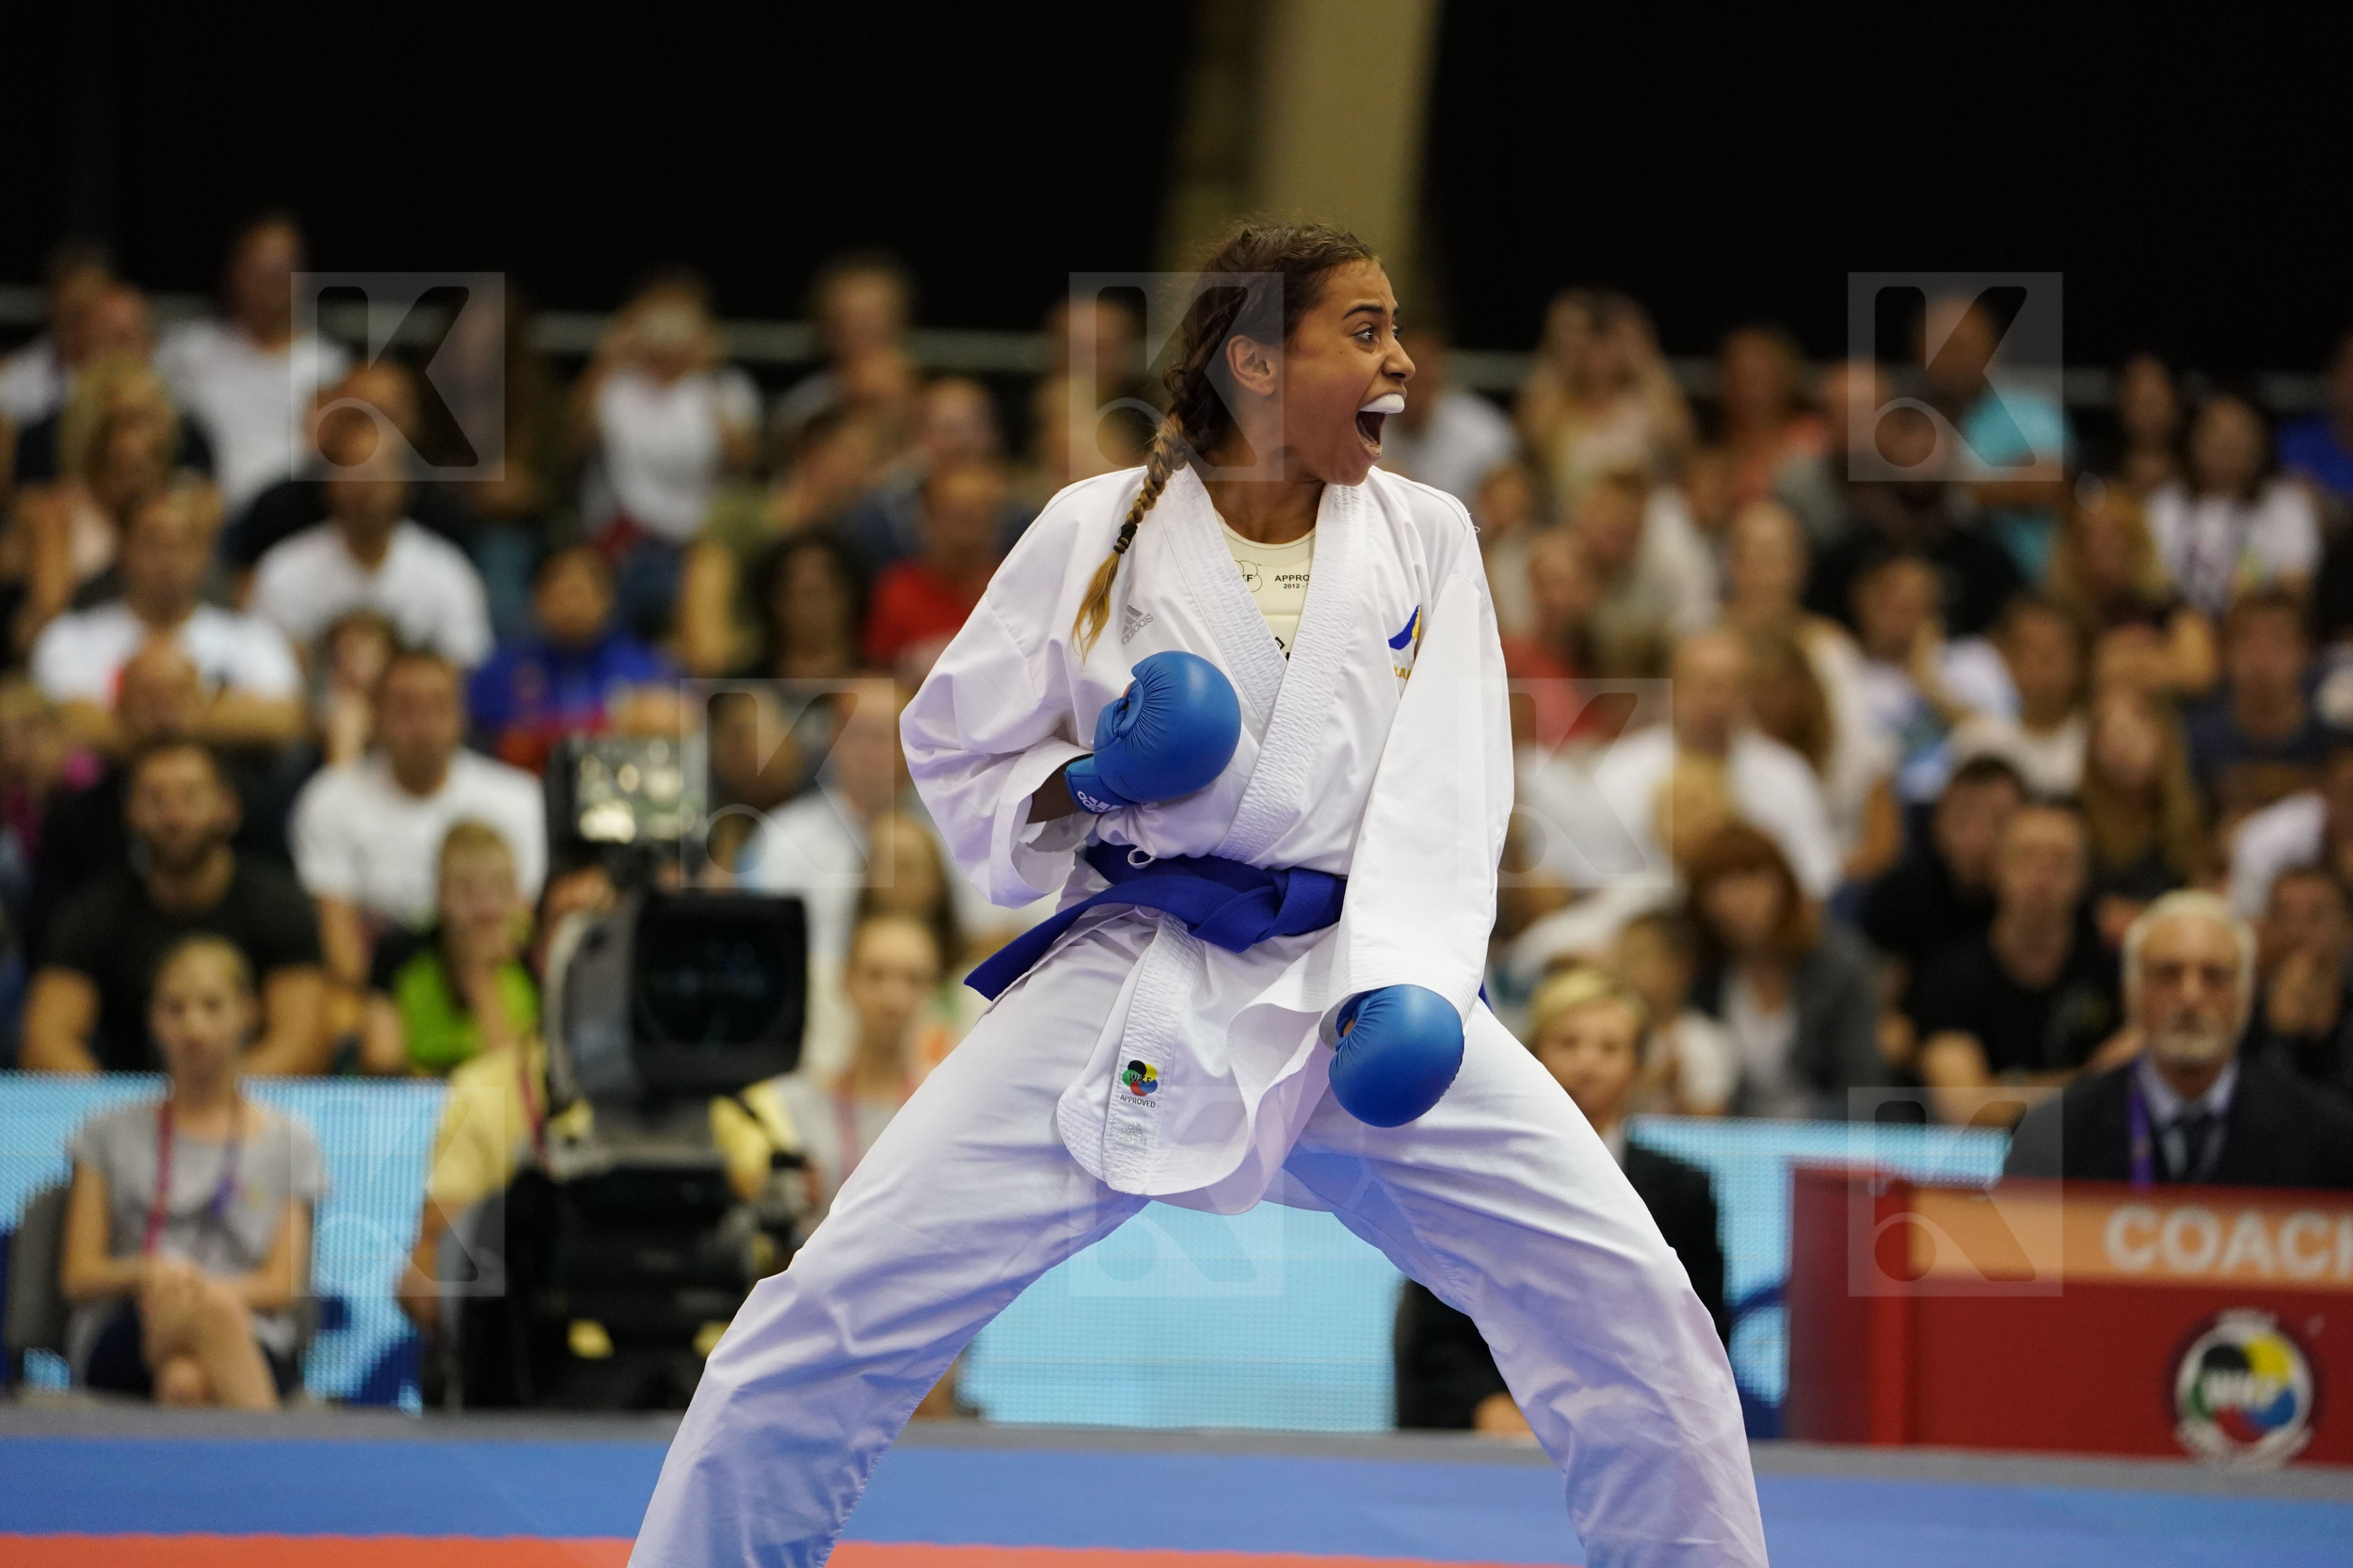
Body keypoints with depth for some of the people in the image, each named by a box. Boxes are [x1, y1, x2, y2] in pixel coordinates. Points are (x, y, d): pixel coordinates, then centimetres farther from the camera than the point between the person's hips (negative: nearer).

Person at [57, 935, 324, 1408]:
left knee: (188, 1381, -42)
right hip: (118, 1341, -1)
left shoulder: (289, 1143, 19)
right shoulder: (111, 1134, 21)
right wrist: (145, 1272, -13)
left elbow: (282, 1286, 8)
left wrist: (201, 1289, -14)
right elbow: (77, 1277, 12)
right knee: (211, 1311, -41)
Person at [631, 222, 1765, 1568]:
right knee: (834, 1308, -11)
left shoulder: (1426, 536, 4)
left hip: (1364, 980, 2)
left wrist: (1397, 988, -21)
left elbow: (1444, 794, -5)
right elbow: (955, 756, 8)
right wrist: (1080, 789, -14)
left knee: (1632, 1306, -9)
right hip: (1132, 988, -1)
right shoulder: (1100, 533, -1)